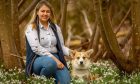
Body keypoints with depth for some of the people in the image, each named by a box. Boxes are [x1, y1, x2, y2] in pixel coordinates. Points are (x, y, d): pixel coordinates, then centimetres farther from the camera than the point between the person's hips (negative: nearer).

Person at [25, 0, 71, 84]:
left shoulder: (56, 28, 15)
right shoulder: (31, 28, -1)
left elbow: (61, 46, 16)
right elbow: (36, 48, -13)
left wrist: (70, 52, -7)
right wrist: (53, 58, -21)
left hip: (55, 58, 2)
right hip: (38, 59, -2)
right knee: (50, 62, -39)